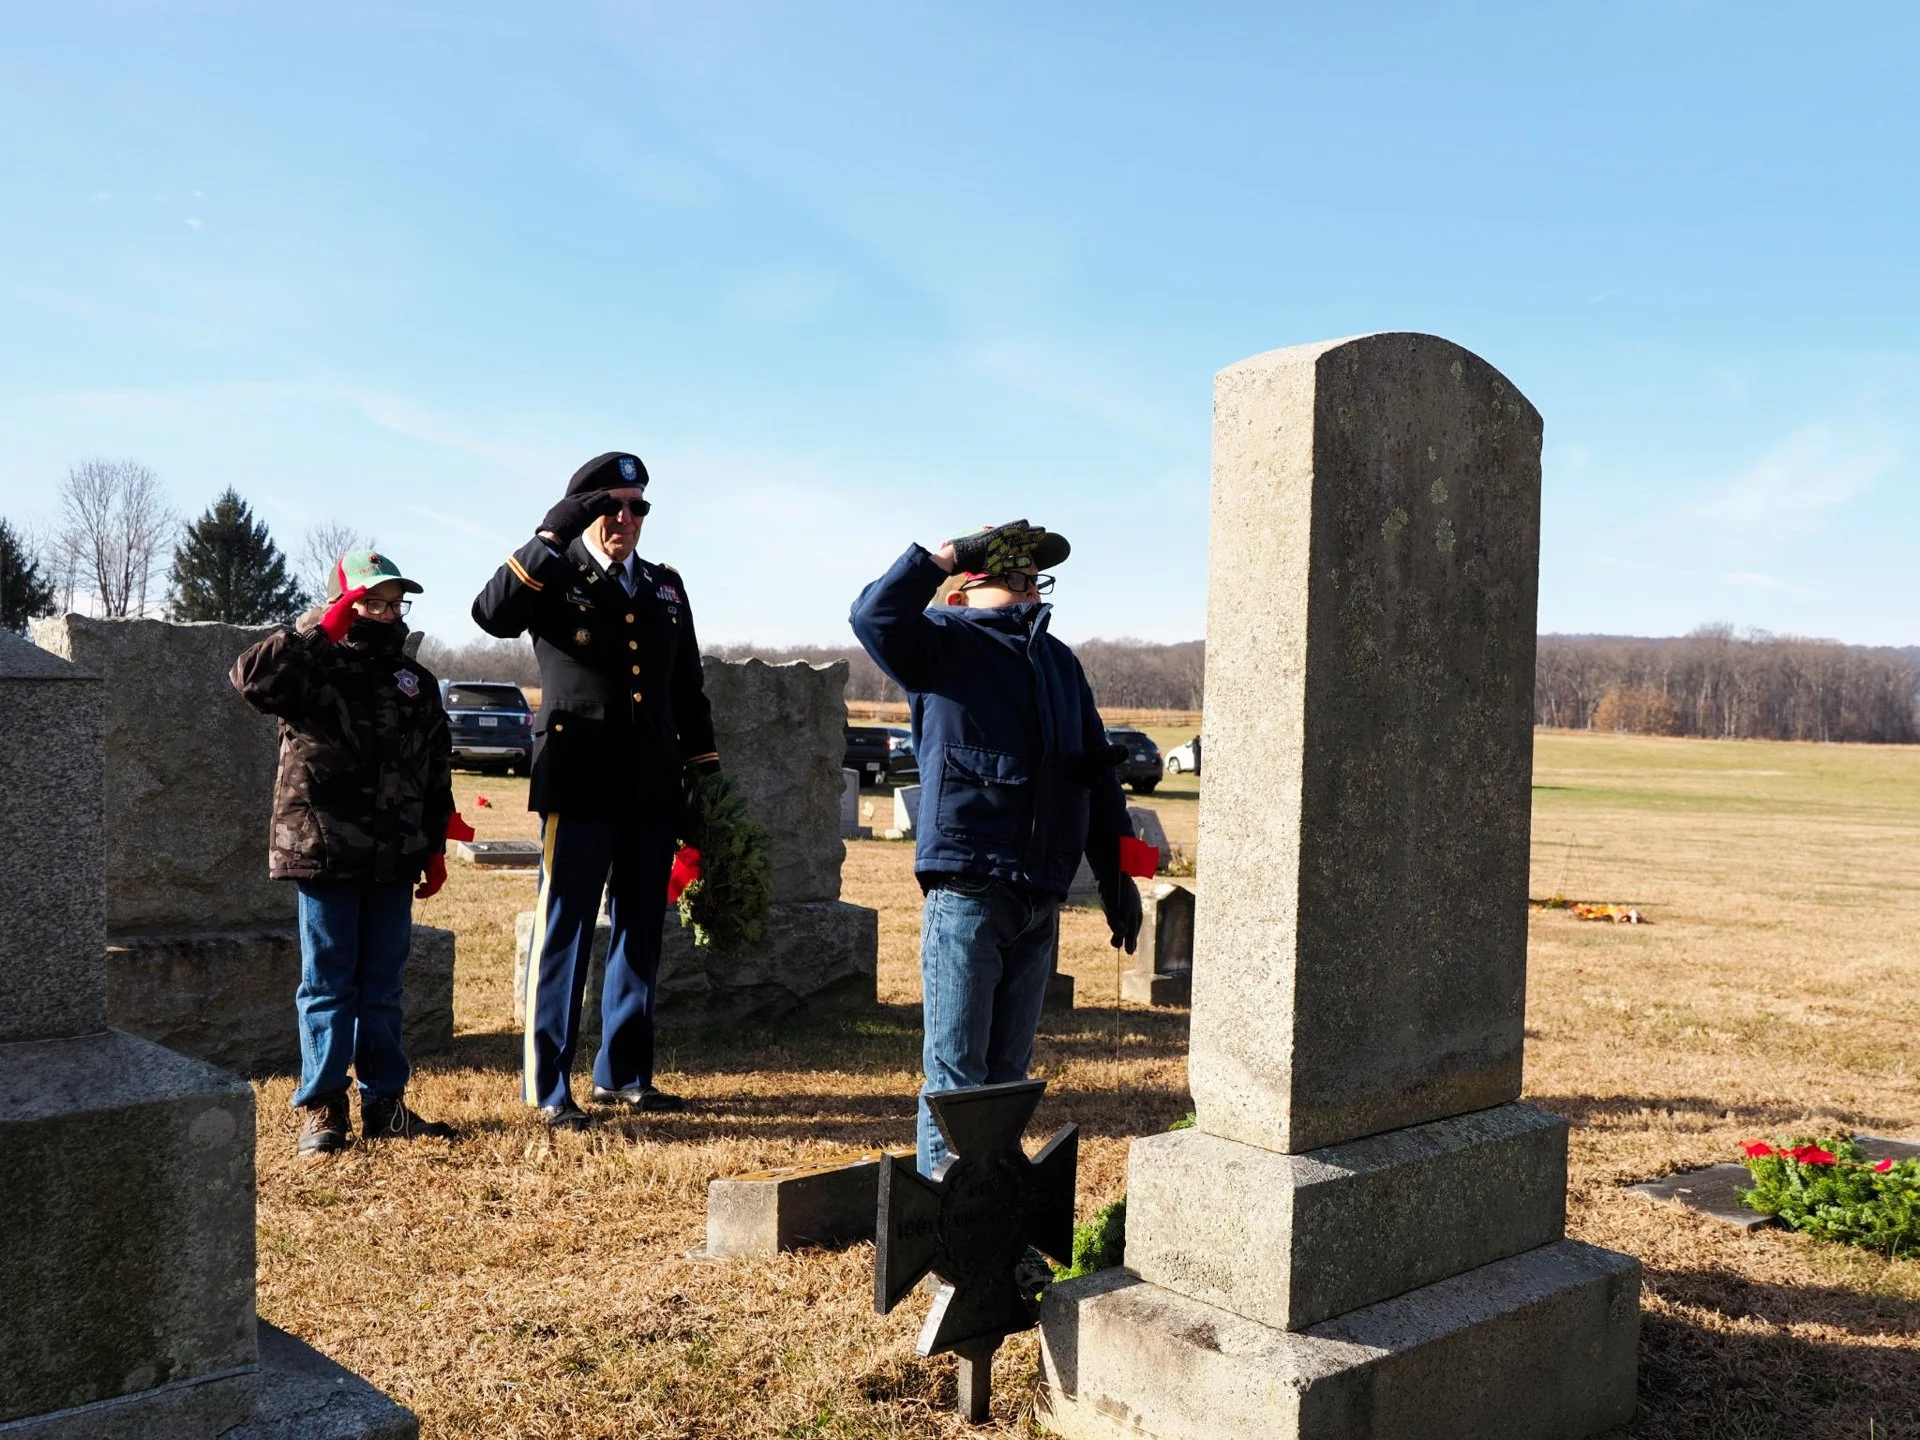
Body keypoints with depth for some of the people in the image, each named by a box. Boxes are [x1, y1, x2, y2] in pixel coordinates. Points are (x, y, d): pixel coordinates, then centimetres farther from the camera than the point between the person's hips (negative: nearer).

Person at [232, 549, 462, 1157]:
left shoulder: (417, 681, 12)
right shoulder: (314, 668, -2)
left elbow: (437, 771, 16)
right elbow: (252, 676, -24)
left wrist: (435, 848, 15)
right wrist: (322, 628, -20)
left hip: (394, 862, 5)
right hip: (325, 855, -4)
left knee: (383, 986, 11)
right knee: (328, 985, 3)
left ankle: (384, 1101, 20)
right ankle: (321, 1107, 11)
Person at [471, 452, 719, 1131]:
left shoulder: (666, 586, 15)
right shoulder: (555, 577, 1)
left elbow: (687, 687, 18)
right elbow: (493, 614, -20)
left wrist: (704, 768, 13)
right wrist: (551, 537, -23)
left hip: (652, 790, 5)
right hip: (580, 787, -5)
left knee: (640, 932, 11)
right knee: (564, 931, -1)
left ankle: (623, 1074, 24)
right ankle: (547, 1086, 8)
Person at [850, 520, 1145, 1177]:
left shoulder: (1061, 662, 19)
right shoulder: (944, 641, 2)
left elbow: (1098, 773, 20)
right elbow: (875, 617, -21)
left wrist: (1118, 877, 16)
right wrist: (945, 555, -12)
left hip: (1041, 898, 6)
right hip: (967, 893, -6)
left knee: (1007, 1071, 14)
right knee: (956, 1071, -2)